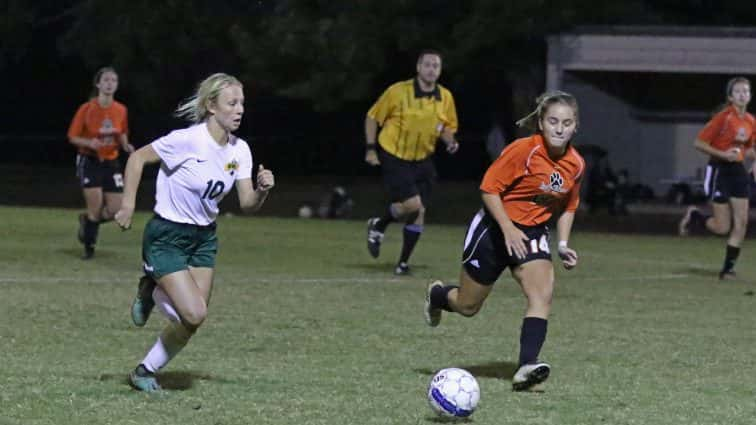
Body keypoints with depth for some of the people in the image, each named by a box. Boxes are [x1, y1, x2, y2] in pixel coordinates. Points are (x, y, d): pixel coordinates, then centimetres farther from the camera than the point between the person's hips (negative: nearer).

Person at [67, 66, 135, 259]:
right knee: (96, 206, -12)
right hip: (90, 162, -4)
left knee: (114, 210, -3)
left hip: (111, 163, 4)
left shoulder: (121, 111, 0)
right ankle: (89, 247, 8)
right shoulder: (86, 109, -11)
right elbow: (72, 137, -6)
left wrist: (126, 146, -7)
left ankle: (87, 220, 30)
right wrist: (89, 143, -25)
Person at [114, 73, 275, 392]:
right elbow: (138, 157, -12)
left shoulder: (239, 150, -3)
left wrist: (262, 190, -24)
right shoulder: (187, 141, -22)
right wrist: (128, 204, -14)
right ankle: (152, 293, 12)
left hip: (204, 238, 7)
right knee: (194, 313, -17)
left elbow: (247, 204, -3)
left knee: (189, 325, 3)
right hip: (166, 236, -6)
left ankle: (144, 372, 24)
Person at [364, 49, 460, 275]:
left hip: (422, 161, 5)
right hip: (394, 157, -5)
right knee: (412, 204, -18)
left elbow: (447, 127, 15)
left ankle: (403, 263, 13)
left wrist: (451, 142, -7)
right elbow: (372, 117, -2)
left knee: (418, 214, 0)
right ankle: (378, 226, 12)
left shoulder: (445, 97, 1)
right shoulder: (398, 92, -12)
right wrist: (370, 148, -7)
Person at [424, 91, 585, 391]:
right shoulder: (524, 150, -21)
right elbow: (489, 188, -18)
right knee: (468, 306, 9)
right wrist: (509, 229, -24)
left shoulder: (576, 164, -4)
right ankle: (437, 295, 45)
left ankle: (527, 366, -29)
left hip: (532, 232, 4)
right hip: (495, 229, -4)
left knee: (543, 293, -23)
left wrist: (563, 245, 2)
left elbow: (568, 207, 13)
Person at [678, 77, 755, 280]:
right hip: (719, 170, -6)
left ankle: (728, 267, 8)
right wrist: (723, 154, -21)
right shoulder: (724, 117, -13)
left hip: (738, 171, 6)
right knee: (722, 227, -6)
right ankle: (693, 216, 24)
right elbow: (699, 142, -11)